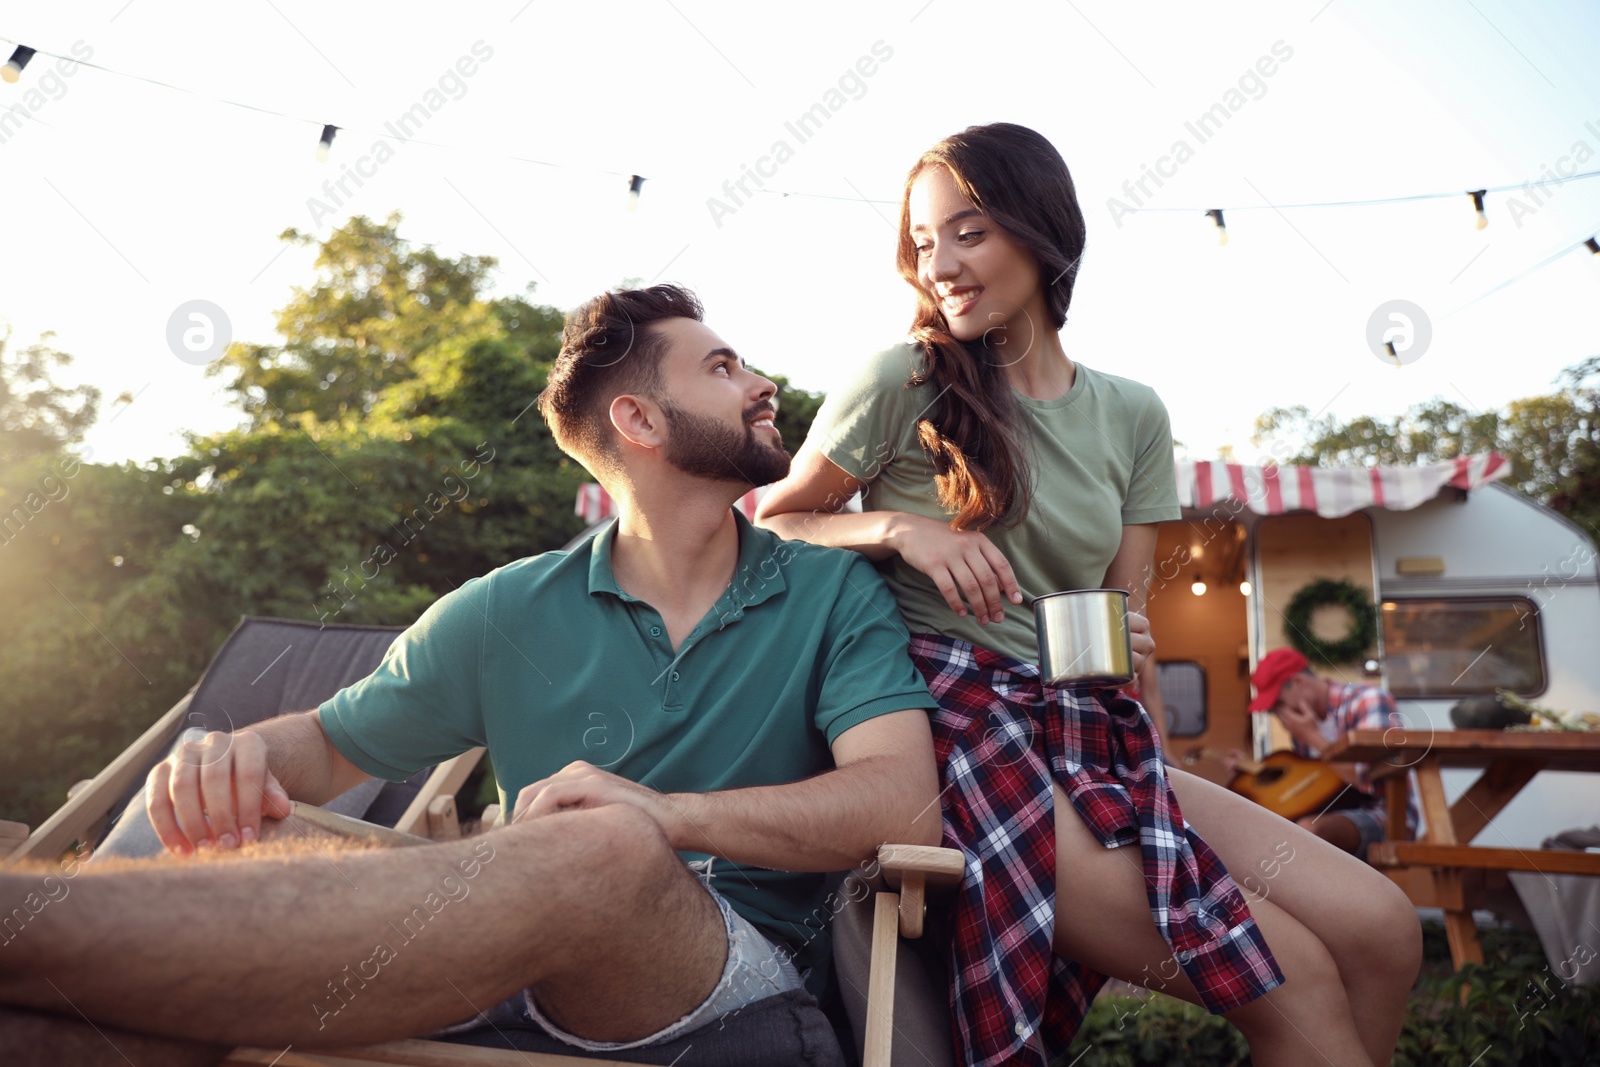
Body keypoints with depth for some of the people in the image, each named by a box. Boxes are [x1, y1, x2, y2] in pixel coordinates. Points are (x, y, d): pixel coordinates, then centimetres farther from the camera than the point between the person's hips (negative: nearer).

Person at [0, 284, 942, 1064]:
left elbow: (907, 802, -11)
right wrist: (240, 756, -11)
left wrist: (672, 812, -28)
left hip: (748, 954, -2)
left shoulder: (837, 594, 3)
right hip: (525, 948, 3)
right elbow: (333, 743, 16)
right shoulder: (509, 612, 7)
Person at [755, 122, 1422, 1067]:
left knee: (1382, 930, -9)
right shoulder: (902, 383, -1)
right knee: (1296, 986, -15)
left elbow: (1124, 610, 17)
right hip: (953, 723, -5)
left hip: (1086, 734, 5)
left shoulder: (1132, 415, 13)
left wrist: (1125, 641, -3)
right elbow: (773, 522, 4)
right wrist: (899, 529, -12)